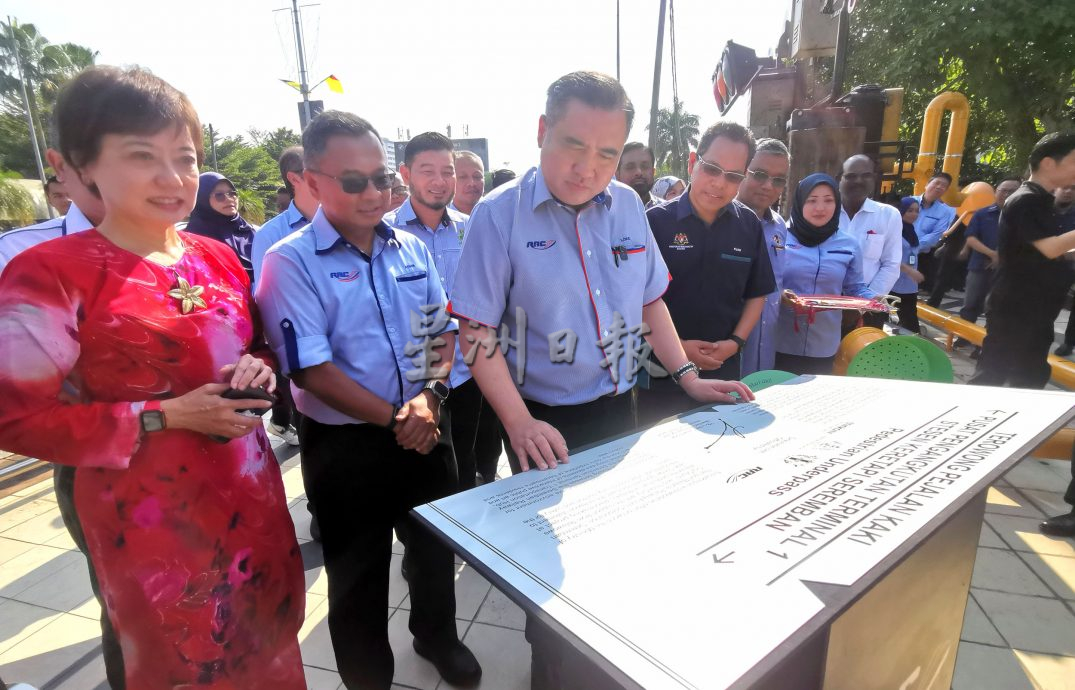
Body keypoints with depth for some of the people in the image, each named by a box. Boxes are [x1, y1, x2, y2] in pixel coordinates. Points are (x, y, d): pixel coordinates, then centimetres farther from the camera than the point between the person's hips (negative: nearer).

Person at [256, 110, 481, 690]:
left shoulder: (412, 249, 2)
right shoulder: (290, 261, -13)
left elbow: (442, 332, 5)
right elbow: (312, 369, -18)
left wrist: (429, 396, -12)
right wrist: (395, 419, -18)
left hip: (426, 430, 5)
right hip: (344, 445, -4)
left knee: (438, 546, 23)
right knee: (358, 574, 16)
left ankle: (437, 636, 52)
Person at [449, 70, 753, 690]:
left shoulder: (628, 205, 1)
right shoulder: (499, 214, -14)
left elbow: (650, 301, 10)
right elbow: (478, 334, -14)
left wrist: (688, 376, 3)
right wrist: (519, 423, -22)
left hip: (618, 407, 5)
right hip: (545, 422, -5)